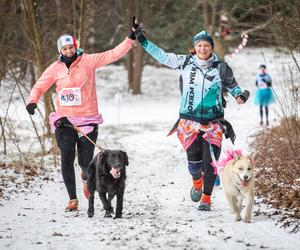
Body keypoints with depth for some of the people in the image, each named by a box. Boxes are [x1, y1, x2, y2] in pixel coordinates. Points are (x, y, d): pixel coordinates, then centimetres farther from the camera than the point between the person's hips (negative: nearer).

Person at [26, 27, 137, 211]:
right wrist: (32, 101, -11)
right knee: (67, 160, -9)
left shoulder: (88, 61, -1)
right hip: (65, 120, 1)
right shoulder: (55, 68, 2)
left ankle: (86, 177, 42)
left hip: (87, 120, -1)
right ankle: (73, 199, 0)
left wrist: (131, 39, -11)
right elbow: (39, 87, 7)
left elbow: (113, 54, -3)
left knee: (85, 161, 4)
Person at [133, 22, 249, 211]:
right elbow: (162, 55, 6)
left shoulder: (221, 67, 0)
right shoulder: (185, 63, 2)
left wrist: (240, 95, -5)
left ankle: (206, 198, 12)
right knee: (193, 158, -3)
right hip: (189, 120, 1)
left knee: (210, 161, -5)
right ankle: (197, 181, 31)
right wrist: (142, 39, 4)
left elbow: (232, 85, 15)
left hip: (213, 122, -1)